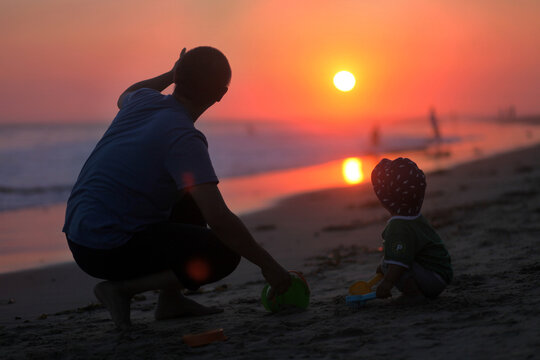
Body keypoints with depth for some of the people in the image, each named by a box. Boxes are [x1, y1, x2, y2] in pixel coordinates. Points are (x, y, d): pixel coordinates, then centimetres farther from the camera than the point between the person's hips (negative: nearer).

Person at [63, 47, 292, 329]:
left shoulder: (144, 100, 3)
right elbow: (219, 219, -27)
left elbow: (124, 97, 33)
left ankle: (170, 299, 16)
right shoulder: (184, 139, -20)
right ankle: (120, 288, -7)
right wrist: (267, 264, -18)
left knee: (193, 202, 23)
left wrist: (170, 75, 39)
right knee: (225, 254, -12)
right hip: (109, 252, -9)